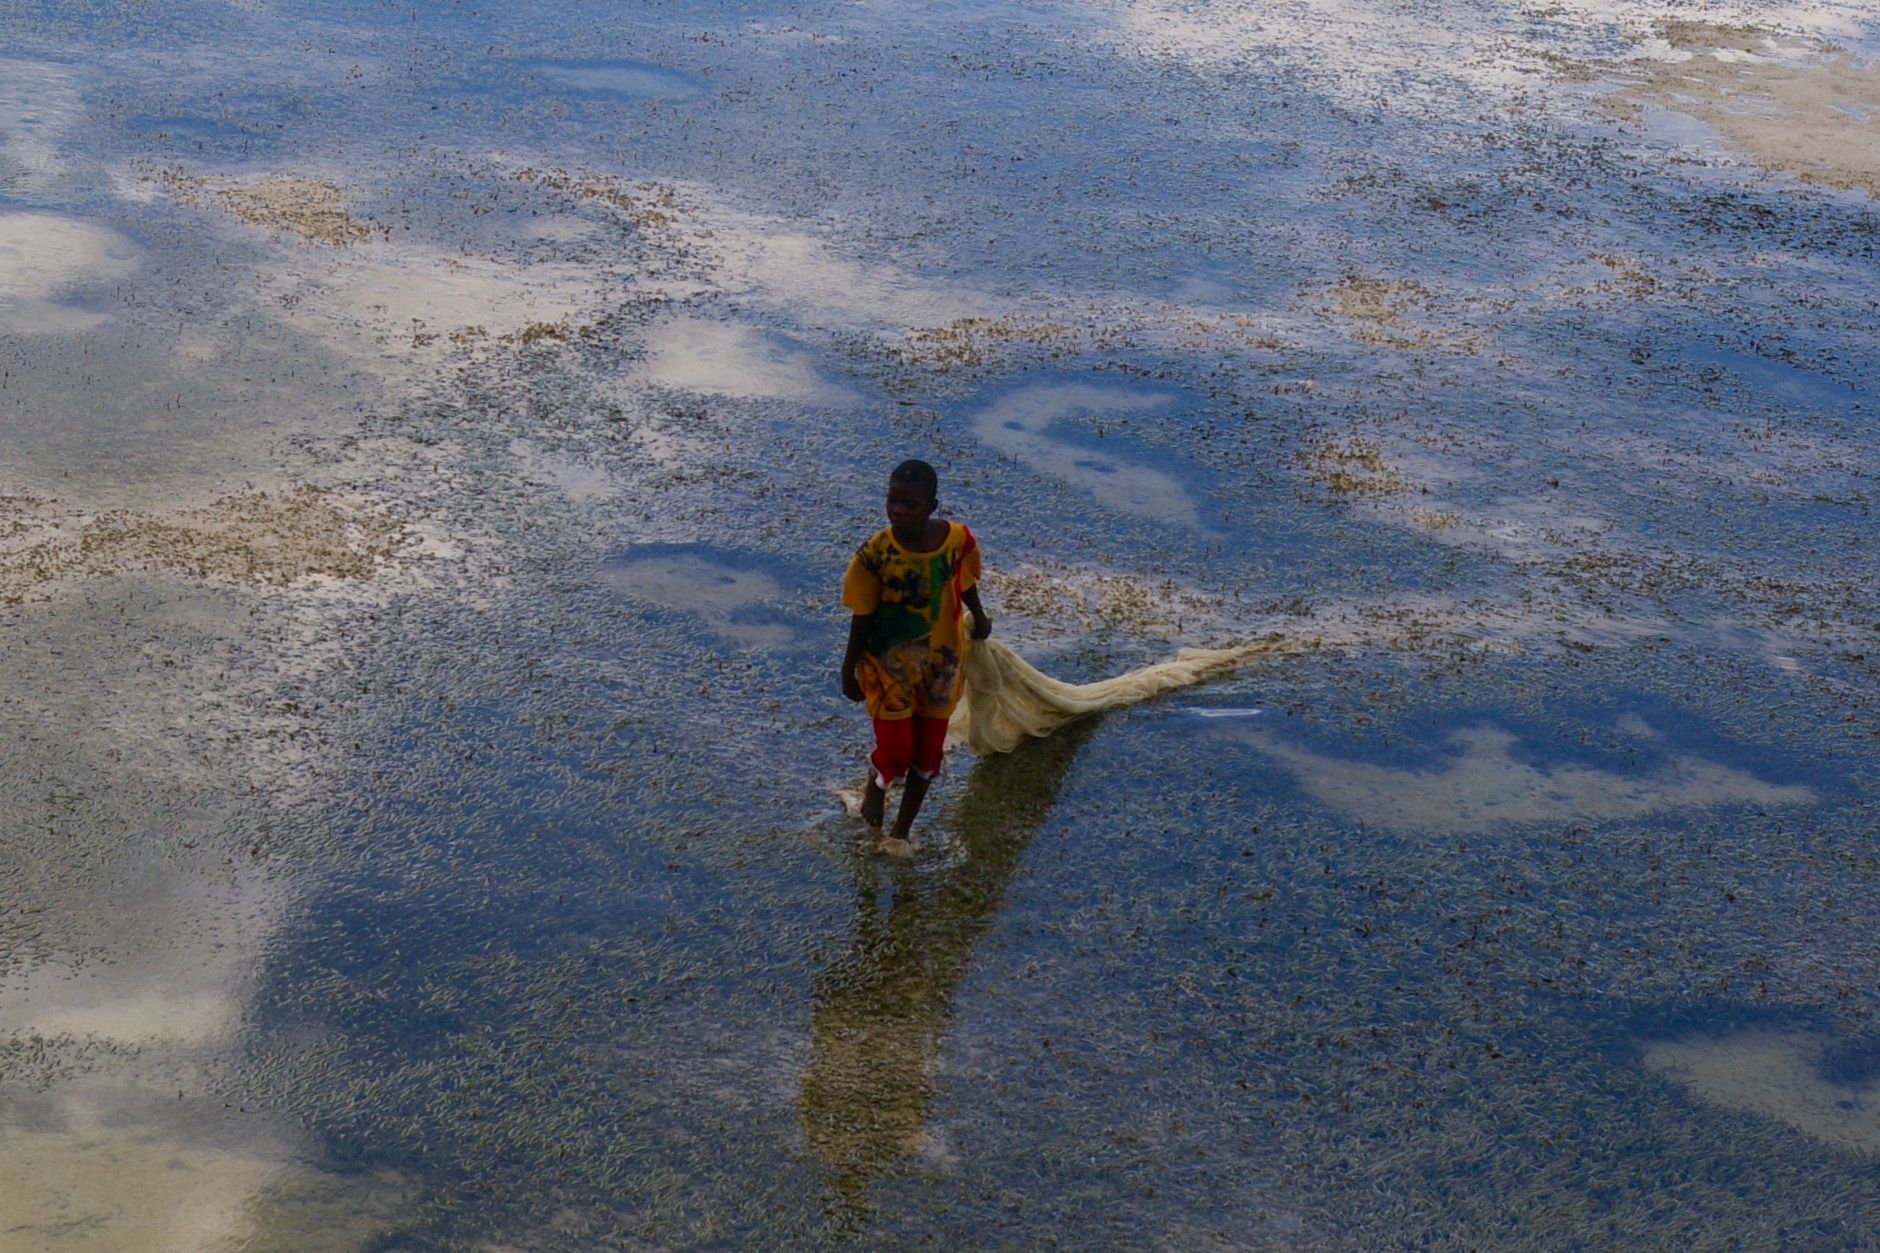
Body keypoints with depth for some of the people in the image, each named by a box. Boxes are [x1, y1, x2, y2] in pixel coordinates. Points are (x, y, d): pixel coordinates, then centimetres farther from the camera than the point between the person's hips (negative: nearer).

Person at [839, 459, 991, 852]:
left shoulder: (958, 540, -19)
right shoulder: (874, 554, -25)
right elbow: (862, 617, -13)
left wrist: (979, 617, 20)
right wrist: (850, 669, -3)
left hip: (942, 661, 3)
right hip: (890, 663, -3)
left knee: (928, 750, 14)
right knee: (895, 751, 2)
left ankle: (902, 830, 36)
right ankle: (875, 788, 39)